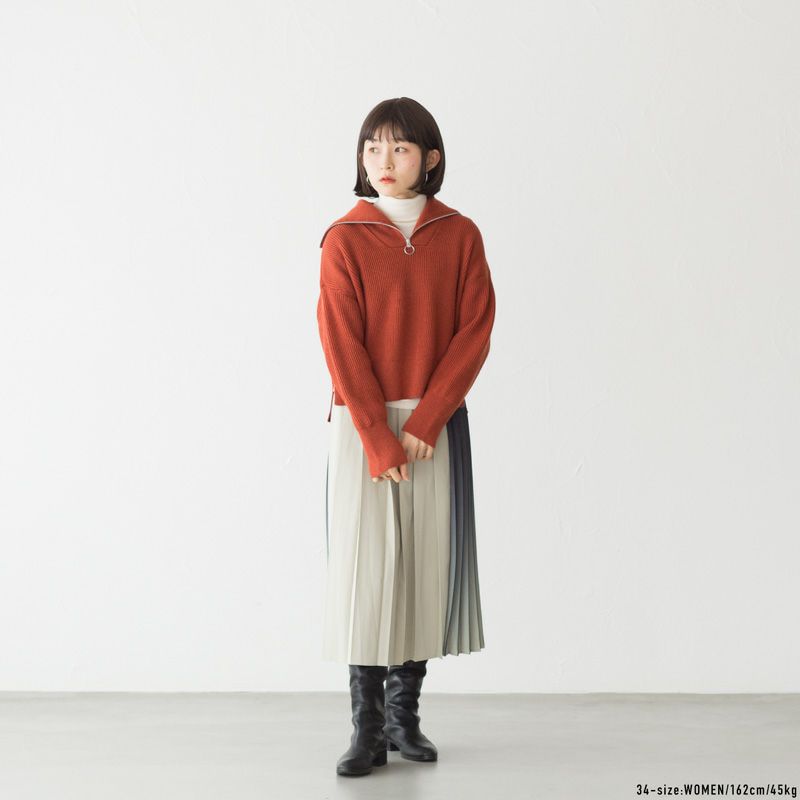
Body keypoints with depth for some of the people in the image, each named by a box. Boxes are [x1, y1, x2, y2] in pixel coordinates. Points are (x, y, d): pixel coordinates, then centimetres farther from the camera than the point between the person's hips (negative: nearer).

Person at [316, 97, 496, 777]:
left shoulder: (460, 236, 4)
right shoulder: (345, 240, -2)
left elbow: (474, 333, -3)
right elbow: (342, 346, -7)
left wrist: (425, 421, -12)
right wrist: (378, 439, -14)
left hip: (436, 424, 2)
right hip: (362, 424, -2)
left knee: (428, 561, 4)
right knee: (364, 562, -3)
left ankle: (405, 714, 18)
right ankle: (367, 728, 5)